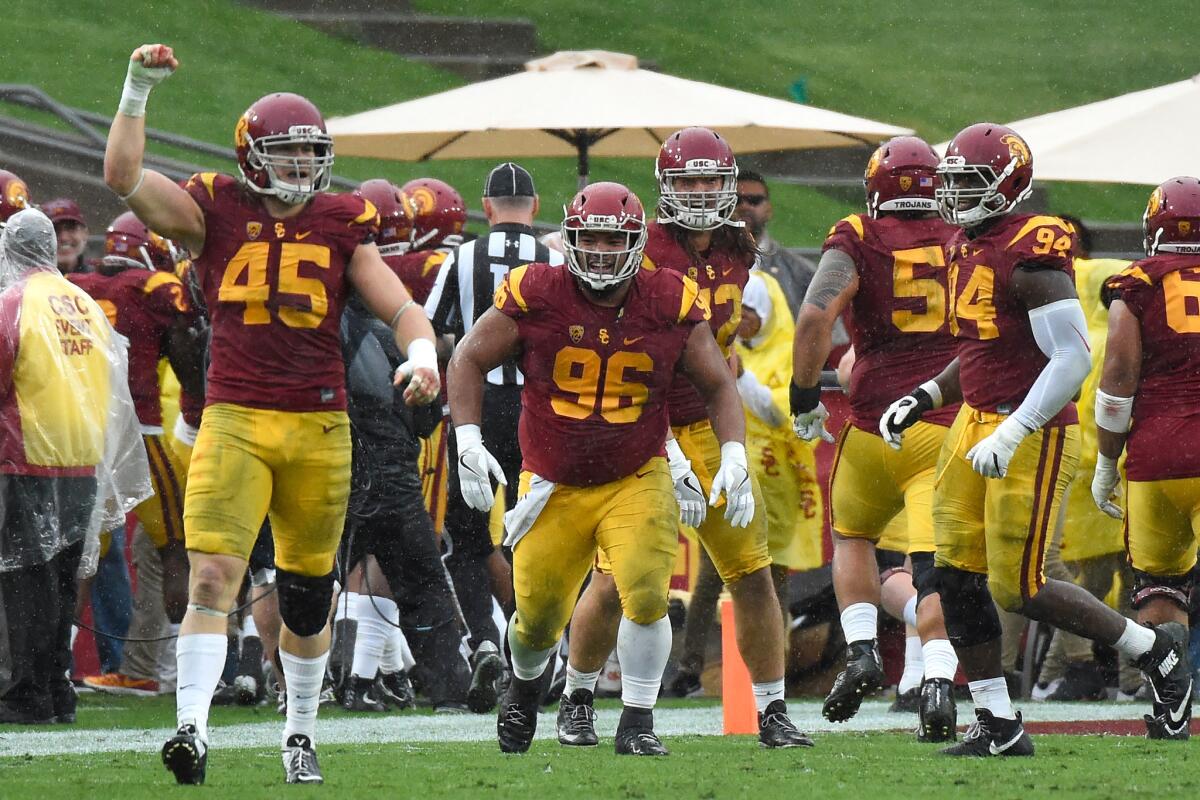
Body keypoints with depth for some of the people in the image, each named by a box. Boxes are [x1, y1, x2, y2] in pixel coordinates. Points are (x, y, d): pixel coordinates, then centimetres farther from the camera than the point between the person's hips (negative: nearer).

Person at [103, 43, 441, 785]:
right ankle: (192, 729, -23)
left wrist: (422, 350, -18)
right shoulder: (214, 213, 2)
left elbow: (396, 304, 3)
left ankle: (301, 733, 29)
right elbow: (124, 174, -8)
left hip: (320, 428, 2)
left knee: (308, 592, 13)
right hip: (235, 421, -2)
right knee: (213, 575, -17)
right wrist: (139, 91, -13)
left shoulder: (341, 227, 7)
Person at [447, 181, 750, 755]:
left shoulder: (670, 305, -7)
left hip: (635, 481, 0)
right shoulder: (536, 297, -11)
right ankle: (525, 685, 44)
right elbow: (468, 360, -2)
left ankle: (637, 724, -5)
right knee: (538, 618, 9)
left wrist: (734, 455, -8)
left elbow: (717, 384, 5)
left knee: (647, 595, -20)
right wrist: (468, 441, -13)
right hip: (553, 486, 0)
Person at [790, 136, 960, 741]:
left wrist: (804, 395, -4)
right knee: (933, 566, -4)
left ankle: (861, 651, 8)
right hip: (950, 429, 1)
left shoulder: (857, 243, 0)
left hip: (877, 425, -1)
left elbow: (816, 315, -14)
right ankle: (939, 682, -23)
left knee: (853, 536, 24)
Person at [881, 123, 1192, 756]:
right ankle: (997, 727, 10)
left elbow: (1072, 360, -23)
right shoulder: (966, 250, 12)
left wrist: (1011, 435, -28)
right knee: (958, 578, 4)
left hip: (1034, 435, -9)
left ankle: (1152, 651, 13)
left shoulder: (1031, 256, -18)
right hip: (975, 424, 9)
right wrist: (922, 399, 12)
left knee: (1018, 588, -5)